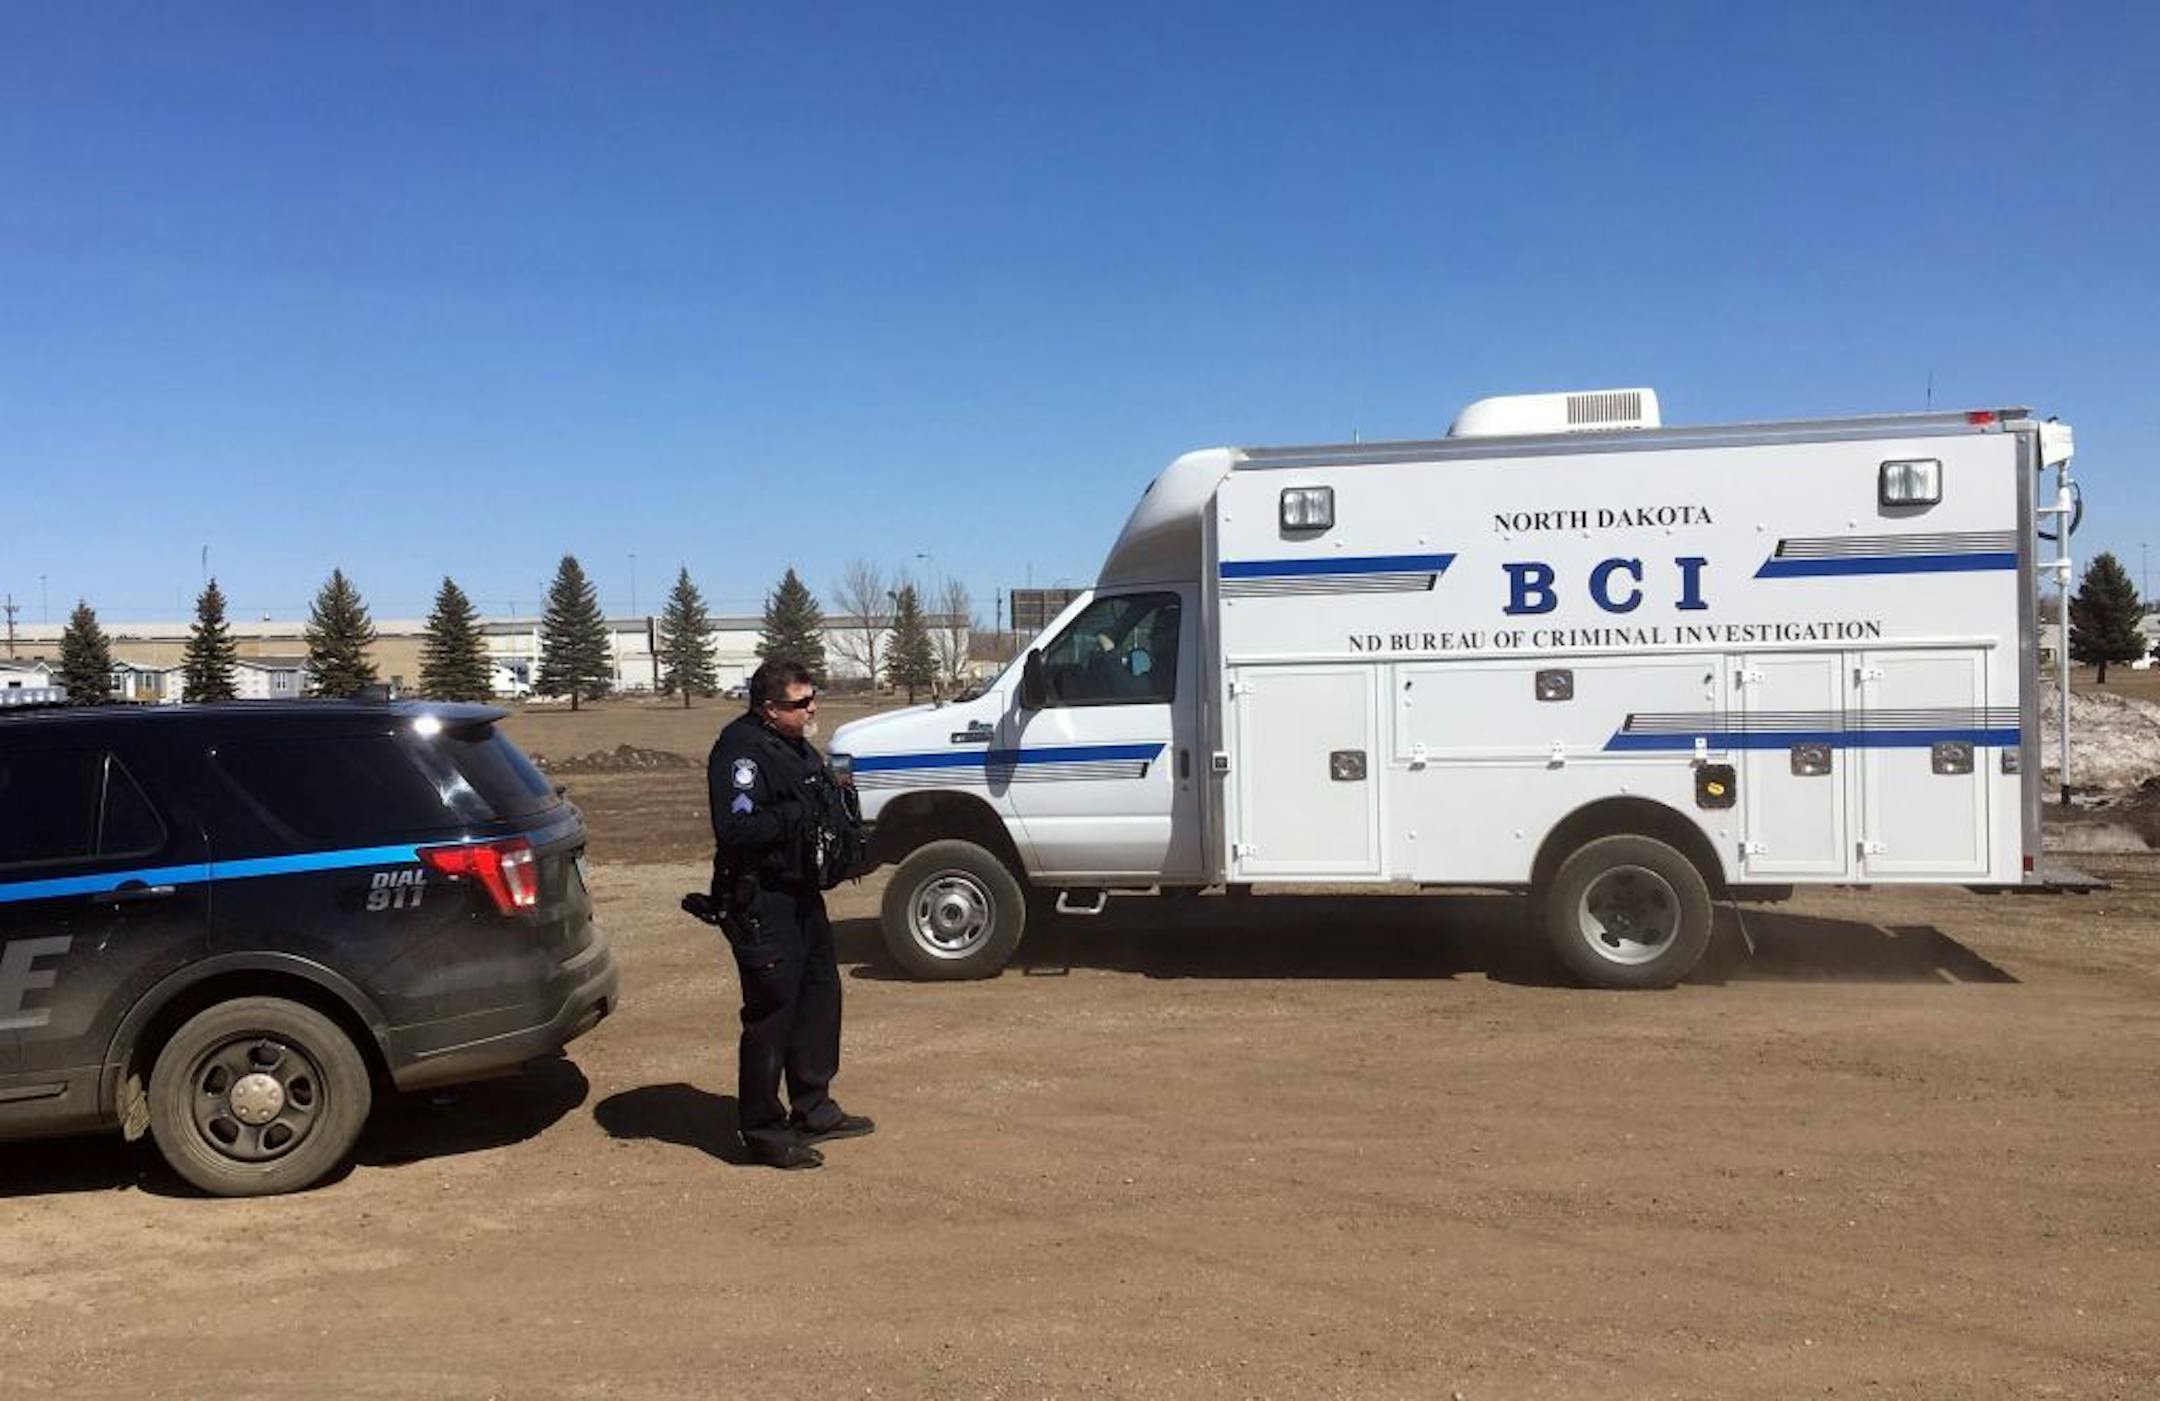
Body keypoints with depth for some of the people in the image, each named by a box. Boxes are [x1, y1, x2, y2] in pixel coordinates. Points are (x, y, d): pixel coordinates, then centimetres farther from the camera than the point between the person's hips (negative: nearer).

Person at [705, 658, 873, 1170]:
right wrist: (798, 814, -26)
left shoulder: (797, 748, 14)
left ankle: (813, 1111, 32)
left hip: (802, 894, 10)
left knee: (819, 998, 17)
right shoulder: (740, 750, -17)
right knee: (772, 1012, -5)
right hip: (761, 902, -10)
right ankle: (764, 1133, 7)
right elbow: (736, 831, -28)